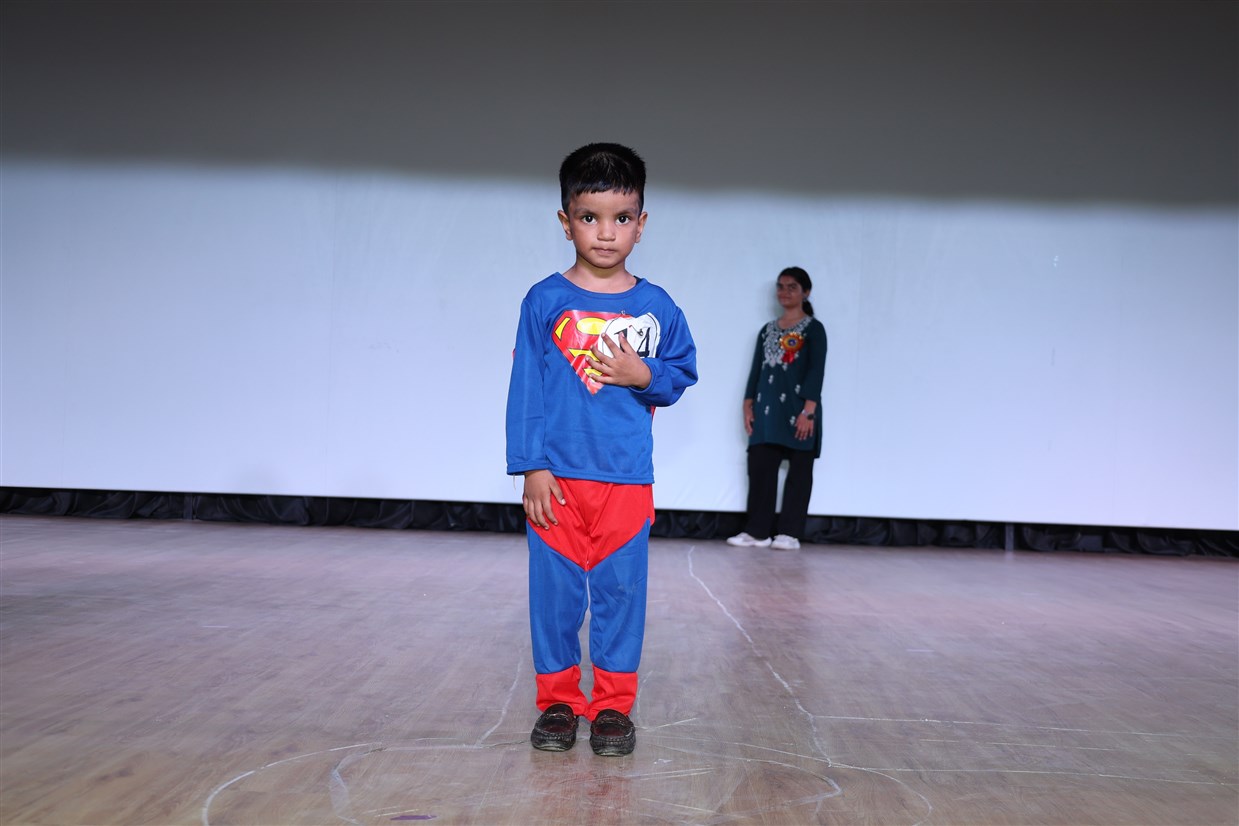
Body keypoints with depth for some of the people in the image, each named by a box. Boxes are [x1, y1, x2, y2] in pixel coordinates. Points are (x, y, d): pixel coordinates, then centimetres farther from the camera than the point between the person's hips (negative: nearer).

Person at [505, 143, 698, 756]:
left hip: (627, 479, 1)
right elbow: (525, 387, -1)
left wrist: (645, 376, -10)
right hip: (557, 474, -1)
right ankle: (558, 700, 20)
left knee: (621, 589, 5)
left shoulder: (656, 308, 4)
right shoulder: (545, 301, 0)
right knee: (554, 589, 5)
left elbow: (683, 374, 12)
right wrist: (531, 466, -6)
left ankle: (614, 705, 18)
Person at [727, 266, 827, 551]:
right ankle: (758, 531, 3)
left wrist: (808, 410, -16)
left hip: (798, 409, -5)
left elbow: (816, 371, -7)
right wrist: (748, 406, 6)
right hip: (767, 409, 5)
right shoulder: (767, 330, 18)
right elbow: (756, 370, 16)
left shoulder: (813, 329, 2)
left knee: (799, 471, 0)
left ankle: (789, 533, 2)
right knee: (760, 467, -1)